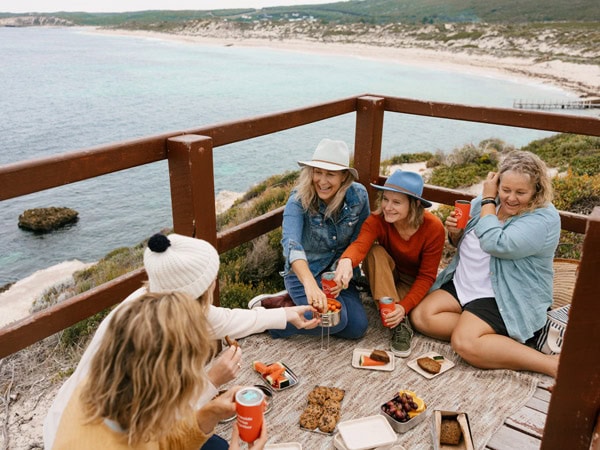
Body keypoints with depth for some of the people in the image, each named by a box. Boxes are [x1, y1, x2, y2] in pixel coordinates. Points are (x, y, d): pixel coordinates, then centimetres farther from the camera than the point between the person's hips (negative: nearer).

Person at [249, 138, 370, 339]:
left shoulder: (358, 196, -13)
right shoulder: (299, 200, -23)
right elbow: (291, 242, -41)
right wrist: (310, 284, -57)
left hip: (338, 272, 5)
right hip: (303, 272, -5)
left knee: (357, 328, -12)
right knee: (336, 320, -28)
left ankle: (291, 300, 4)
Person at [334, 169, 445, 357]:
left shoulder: (434, 228, -26)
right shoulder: (377, 220, -24)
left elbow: (426, 276, -19)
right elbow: (360, 244, -45)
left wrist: (404, 306, -33)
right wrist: (346, 260, -70)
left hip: (413, 283, -3)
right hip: (385, 276, 3)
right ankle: (400, 322, -31)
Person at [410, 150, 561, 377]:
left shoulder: (544, 218, -17)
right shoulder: (485, 202, 5)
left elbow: (495, 244, -30)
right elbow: (463, 243, 18)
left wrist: (488, 199, -17)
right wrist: (455, 232, -8)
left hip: (506, 299, -8)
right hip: (462, 285, 8)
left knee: (465, 344, -27)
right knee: (421, 316, -9)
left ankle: (554, 365, -16)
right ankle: (506, 338, -11)